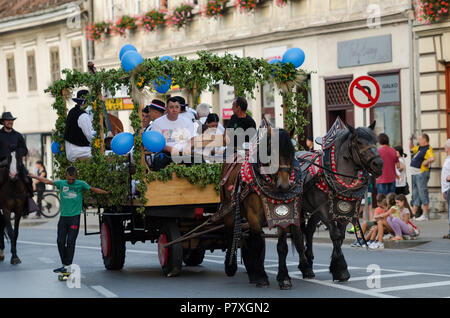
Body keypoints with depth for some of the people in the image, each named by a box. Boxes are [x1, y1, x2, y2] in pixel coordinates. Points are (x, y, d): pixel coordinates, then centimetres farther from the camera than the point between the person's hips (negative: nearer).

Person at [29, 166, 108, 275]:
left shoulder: (80, 184, 1)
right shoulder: (61, 183, 7)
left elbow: (94, 189, 7)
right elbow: (47, 181, 17)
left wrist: (108, 193, 5)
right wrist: (34, 176, 23)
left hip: (74, 217, -3)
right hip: (63, 216, 3)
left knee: (70, 242, -7)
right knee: (60, 241, 3)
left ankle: (68, 265, -2)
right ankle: (64, 265, 13)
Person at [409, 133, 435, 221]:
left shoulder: (428, 150, -14)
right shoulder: (419, 148, 15)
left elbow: (432, 158, -32)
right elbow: (412, 148, 34)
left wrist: (426, 163, -18)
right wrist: (411, 140, 21)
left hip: (421, 173, -10)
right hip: (415, 174, 10)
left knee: (422, 193, -9)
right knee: (415, 194, 14)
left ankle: (425, 215, -8)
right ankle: (413, 213, 21)